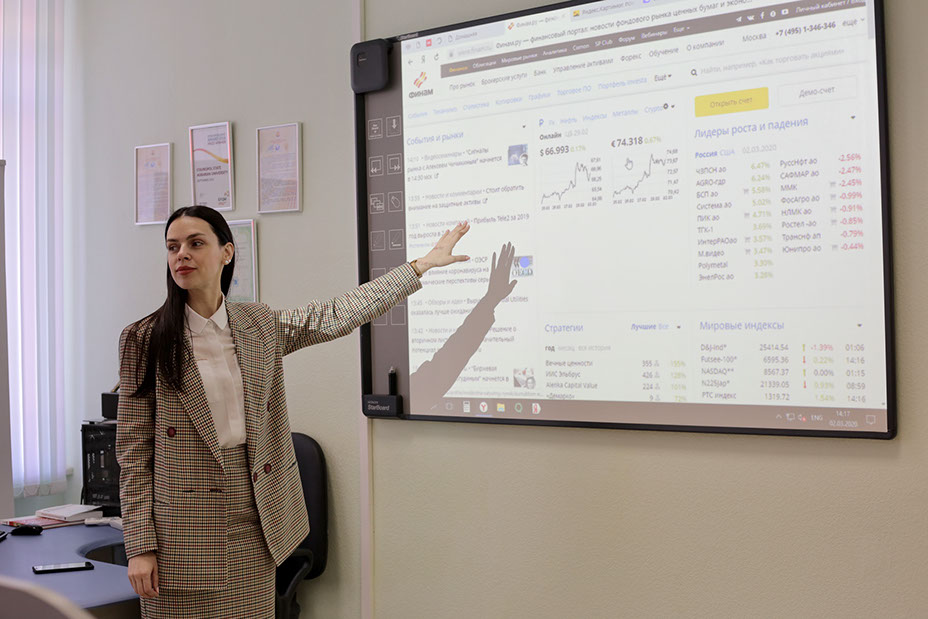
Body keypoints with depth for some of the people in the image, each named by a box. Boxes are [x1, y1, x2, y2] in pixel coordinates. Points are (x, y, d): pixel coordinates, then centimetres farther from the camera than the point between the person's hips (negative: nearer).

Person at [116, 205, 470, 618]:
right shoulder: (143, 340, -5)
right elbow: (134, 451, -4)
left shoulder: (261, 327, 5)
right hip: (183, 533, -3)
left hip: (254, 523, 3)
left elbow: (338, 316, 7)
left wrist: (423, 264, 8)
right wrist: (140, 546, -8)